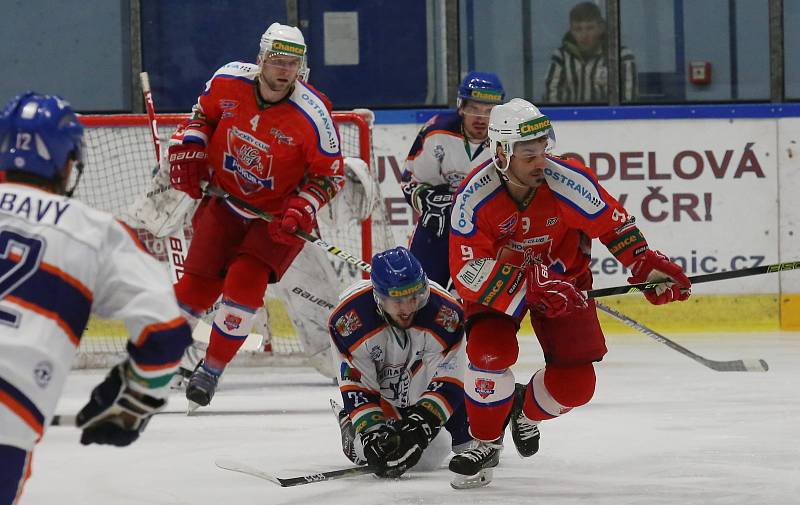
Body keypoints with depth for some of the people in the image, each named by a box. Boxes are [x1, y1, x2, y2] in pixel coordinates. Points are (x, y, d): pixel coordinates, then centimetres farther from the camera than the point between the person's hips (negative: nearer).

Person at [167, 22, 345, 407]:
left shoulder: (313, 114, -24)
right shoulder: (229, 81, -14)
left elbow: (330, 174, -12)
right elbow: (204, 113, 10)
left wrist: (303, 208, -26)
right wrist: (188, 149, -3)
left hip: (277, 213, -3)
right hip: (225, 199, 3)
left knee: (244, 282, -17)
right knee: (198, 284, 2)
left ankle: (212, 368, 1)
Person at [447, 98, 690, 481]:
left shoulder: (569, 182, -27)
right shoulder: (474, 197, -28)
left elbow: (613, 224, -10)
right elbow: (468, 272, -31)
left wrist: (649, 267, -16)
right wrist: (531, 284, -41)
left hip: (563, 278, 2)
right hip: (496, 280, -1)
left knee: (575, 384, -7)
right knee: (491, 349, -28)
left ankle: (527, 408, 29)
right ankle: (486, 439, -3)